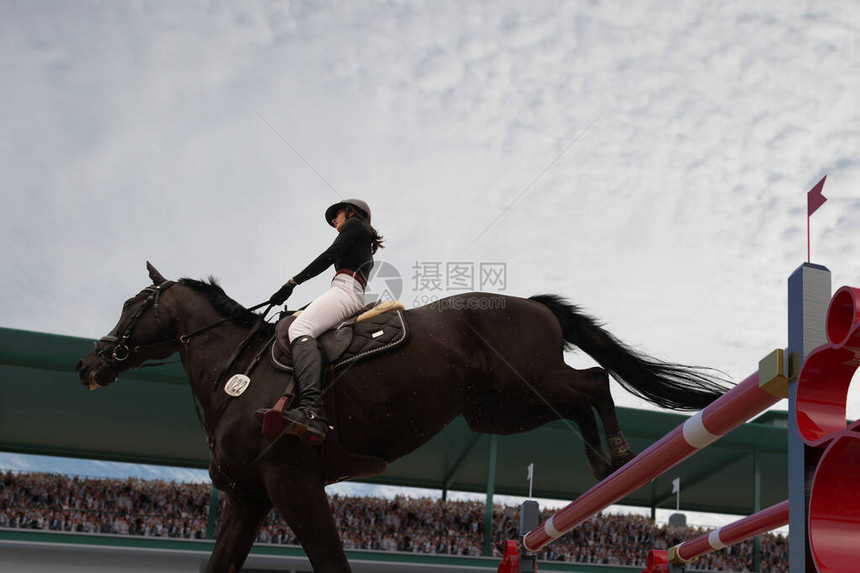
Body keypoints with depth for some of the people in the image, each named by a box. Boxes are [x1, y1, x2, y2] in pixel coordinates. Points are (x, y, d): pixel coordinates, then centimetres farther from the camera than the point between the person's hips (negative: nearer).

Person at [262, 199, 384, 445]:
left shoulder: (354, 224, 13)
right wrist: (311, 307, 30)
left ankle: (312, 410, -58)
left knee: (299, 329, -31)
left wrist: (294, 281, -3)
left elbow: (330, 256, -2)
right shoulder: (365, 251, 38)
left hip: (344, 289, -10)